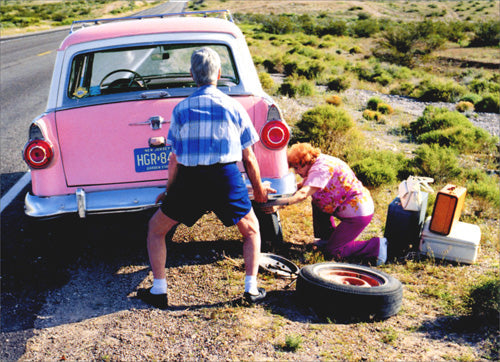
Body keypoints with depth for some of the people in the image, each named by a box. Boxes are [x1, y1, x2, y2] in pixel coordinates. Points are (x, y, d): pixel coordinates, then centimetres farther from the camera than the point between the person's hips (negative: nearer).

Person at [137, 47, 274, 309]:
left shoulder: (181, 108, 8)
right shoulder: (233, 106, 8)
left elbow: (174, 159, 7)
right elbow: (248, 158, 11)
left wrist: (169, 191, 22)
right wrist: (259, 190, 25)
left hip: (190, 180, 0)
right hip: (227, 178, 1)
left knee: (155, 229, 20)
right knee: (251, 230, 24)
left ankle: (159, 291, 17)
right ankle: (251, 289, 15)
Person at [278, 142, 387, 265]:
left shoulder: (321, 168, -21)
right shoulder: (318, 163, 9)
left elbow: (303, 194, -31)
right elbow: (304, 185, 15)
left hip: (359, 214, -10)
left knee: (331, 251, -5)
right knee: (316, 203, 17)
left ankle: (375, 246, -1)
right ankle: (328, 238, 26)